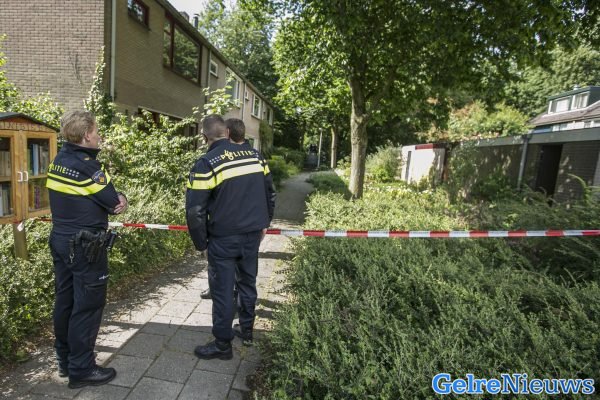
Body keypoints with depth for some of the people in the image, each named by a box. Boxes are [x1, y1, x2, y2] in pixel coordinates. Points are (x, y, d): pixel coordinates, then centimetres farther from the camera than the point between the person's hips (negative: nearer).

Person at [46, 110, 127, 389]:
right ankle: (81, 370, 14)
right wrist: (121, 199, 8)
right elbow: (115, 204, -14)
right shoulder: (87, 166, -19)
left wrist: (114, 199, -5)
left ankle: (65, 360, 32)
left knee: (65, 301, 17)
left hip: (60, 241, 9)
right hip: (84, 247, -9)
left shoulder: (58, 161, 8)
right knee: (87, 306, 2)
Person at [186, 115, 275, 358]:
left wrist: (200, 242, 0)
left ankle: (223, 344, 22)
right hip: (253, 234, 5)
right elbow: (269, 193, 10)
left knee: (222, 289, 8)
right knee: (248, 281, 21)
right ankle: (247, 329, 38)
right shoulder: (254, 155, 4)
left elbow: (195, 210, -13)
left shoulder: (206, 164, -12)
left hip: (223, 238, -5)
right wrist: (264, 223, 21)